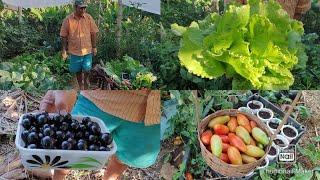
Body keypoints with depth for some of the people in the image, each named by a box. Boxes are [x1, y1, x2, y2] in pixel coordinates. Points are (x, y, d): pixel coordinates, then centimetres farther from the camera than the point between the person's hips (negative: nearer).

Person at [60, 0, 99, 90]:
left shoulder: (88, 18, -4)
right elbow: (64, 36, -3)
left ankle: (85, 80, 36)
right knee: (78, 70, 13)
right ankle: (81, 87, 33)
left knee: (87, 69, 4)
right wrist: (64, 51, -3)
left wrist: (94, 47, 2)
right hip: (74, 50, 0)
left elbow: (93, 33, 3)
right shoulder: (68, 20, -8)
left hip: (87, 49, 0)